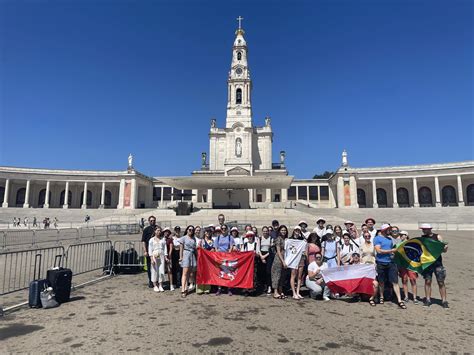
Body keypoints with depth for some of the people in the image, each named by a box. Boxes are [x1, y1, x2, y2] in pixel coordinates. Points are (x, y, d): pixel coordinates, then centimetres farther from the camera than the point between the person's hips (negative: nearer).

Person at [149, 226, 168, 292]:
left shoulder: (163, 239, 10)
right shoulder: (151, 240, 4)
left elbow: (165, 248, 10)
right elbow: (150, 250, 0)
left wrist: (166, 257, 3)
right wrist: (151, 258, -8)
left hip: (161, 256, 2)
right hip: (154, 256, -2)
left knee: (161, 271, 0)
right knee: (155, 271, 0)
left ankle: (160, 286, 9)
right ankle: (155, 286, 10)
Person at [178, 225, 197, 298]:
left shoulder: (194, 239, 14)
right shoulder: (183, 238, 2)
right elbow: (181, 248, 0)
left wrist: (196, 256, 10)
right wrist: (181, 257, -7)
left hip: (192, 255, 5)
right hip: (186, 255, -5)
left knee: (191, 273, 2)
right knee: (185, 272, -10)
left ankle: (186, 288, 12)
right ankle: (183, 290, -12)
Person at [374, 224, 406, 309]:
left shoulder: (389, 239, 15)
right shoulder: (377, 238, -5)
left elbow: (392, 249, 23)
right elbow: (379, 251, -15)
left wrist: (395, 250, 1)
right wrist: (391, 251, -16)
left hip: (391, 262, 4)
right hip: (381, 263, -4)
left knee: (395, 282, -2)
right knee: (381, 282, 11)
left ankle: (399, 301, 0)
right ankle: (381, 297, 31)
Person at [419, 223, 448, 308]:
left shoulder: (437, 237, -1)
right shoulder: (422, 237, 4)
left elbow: (444, 250, -1)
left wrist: (445, 248, -23)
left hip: (437, 262, -2)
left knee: (441, 282, 1)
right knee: (427, 281, 6)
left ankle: (444, 301, 11)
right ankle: (428, 300, 15)